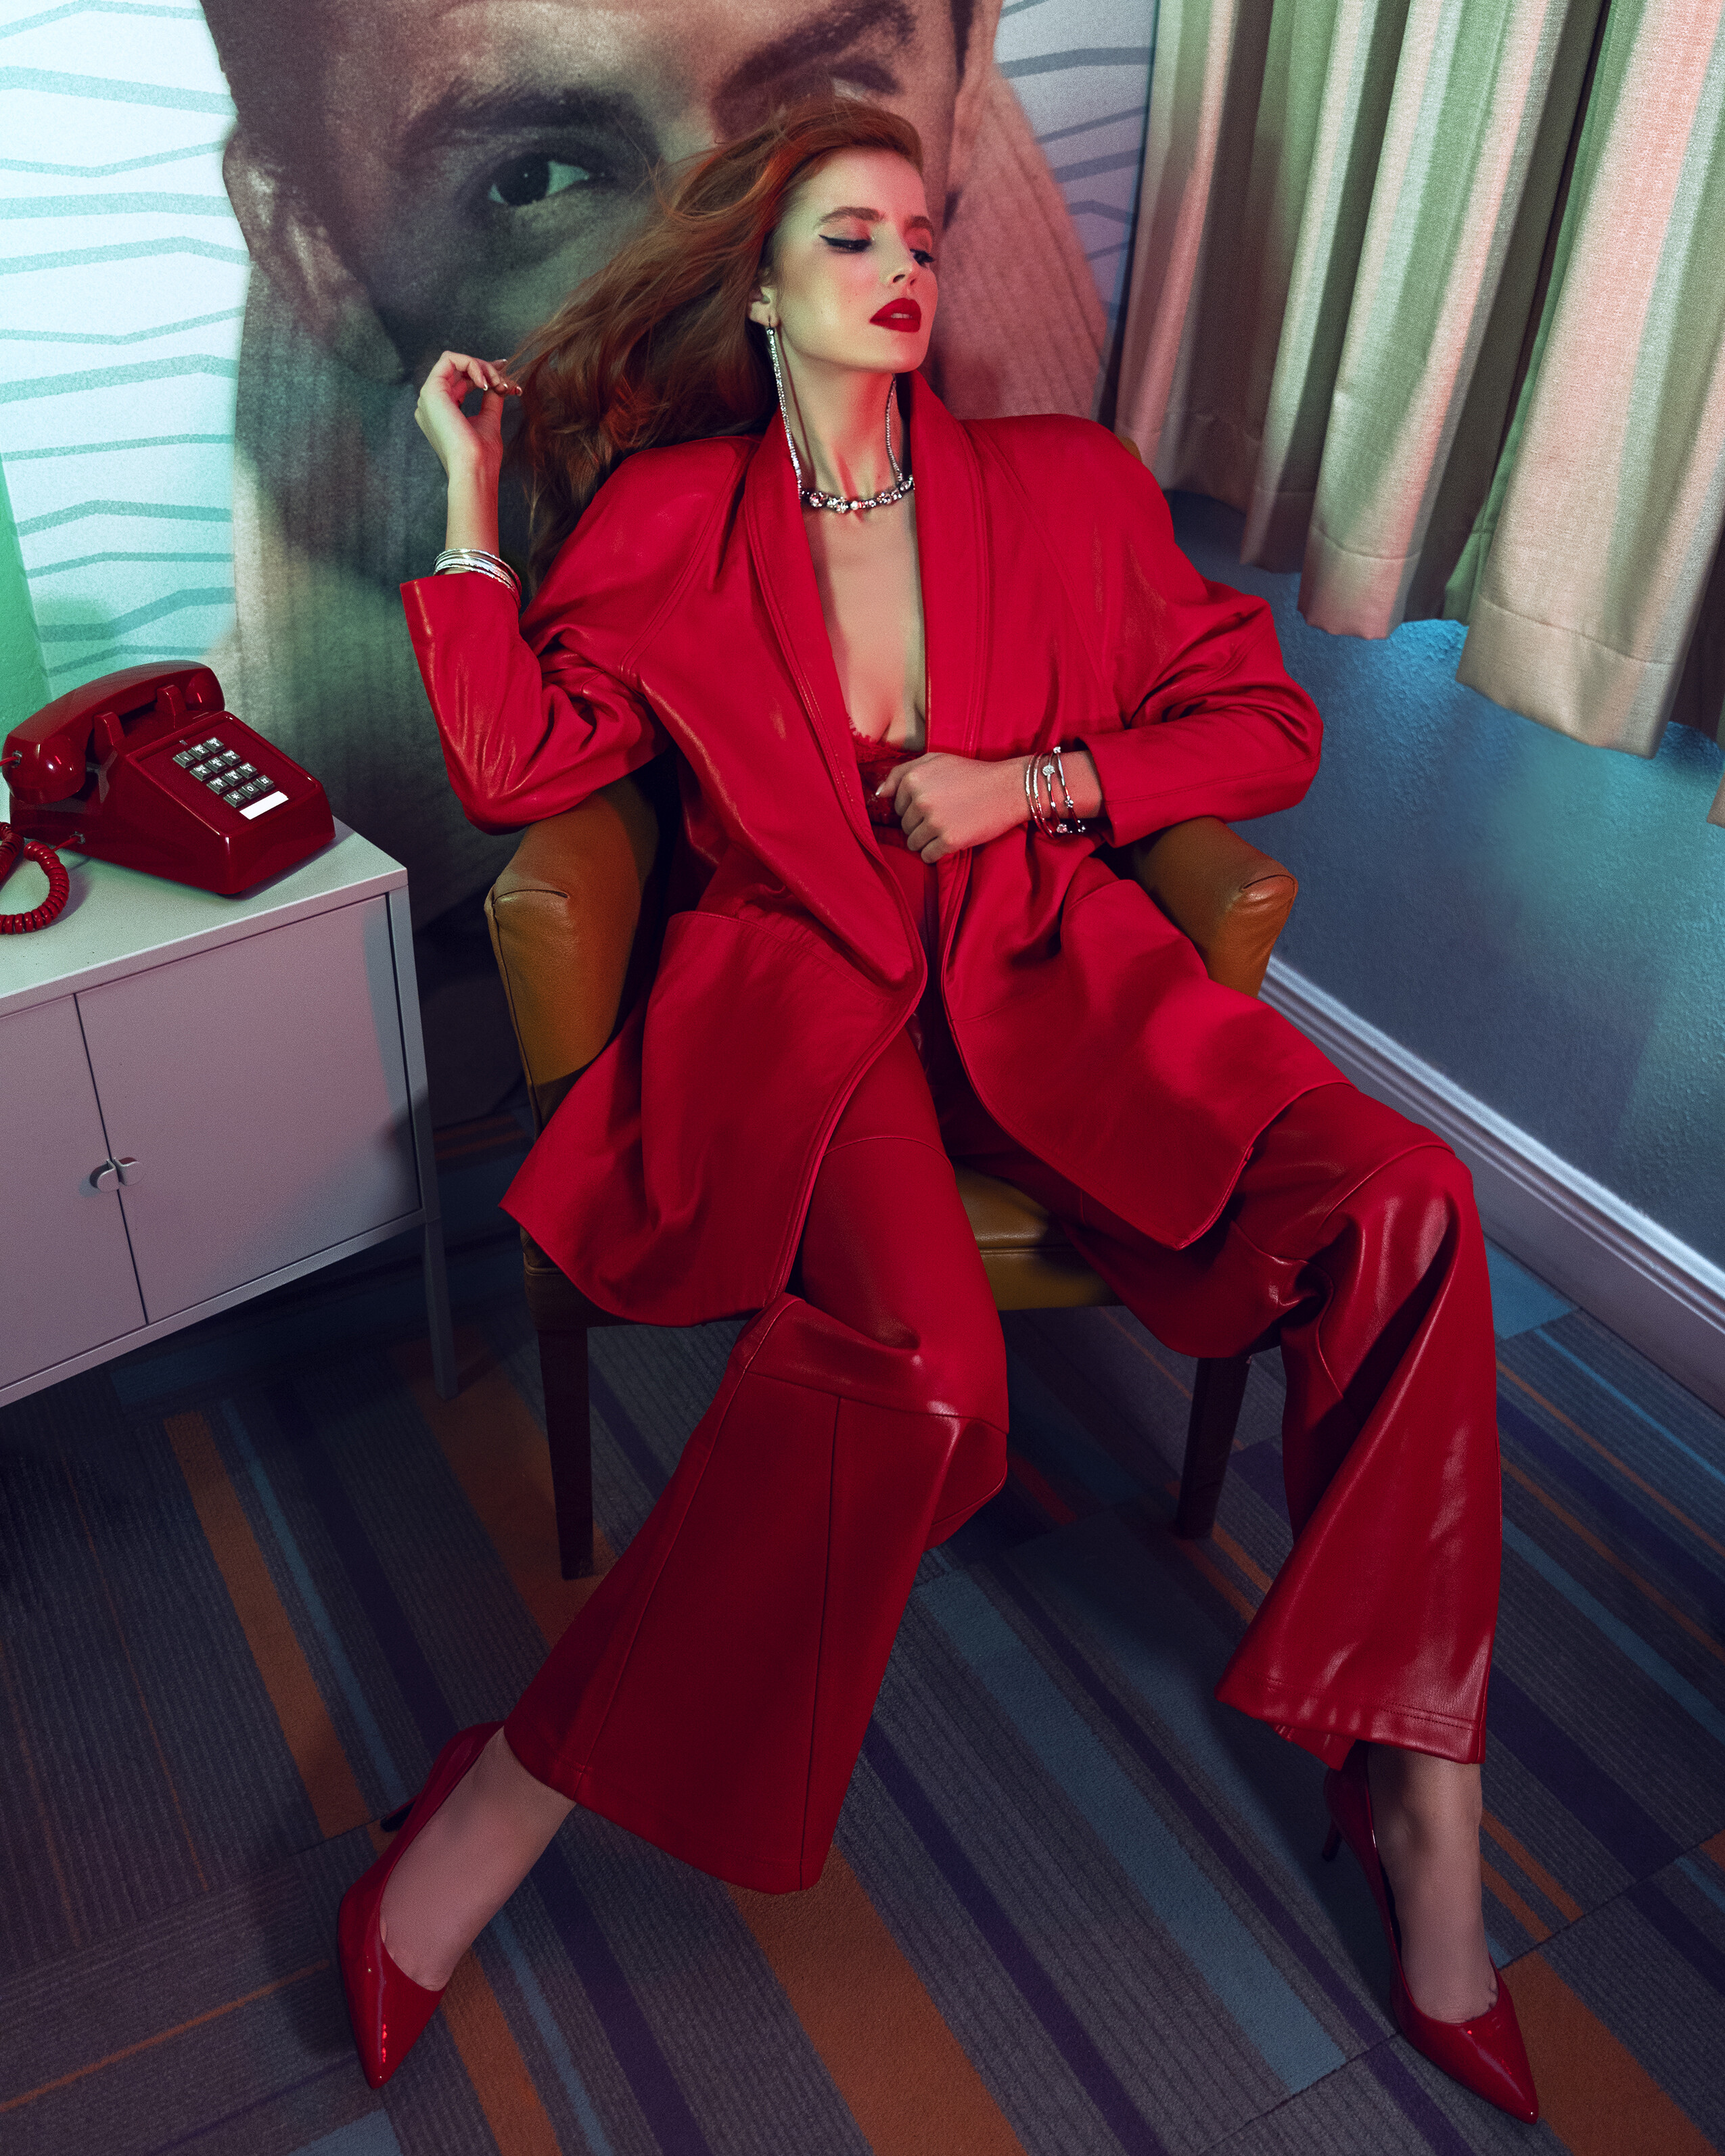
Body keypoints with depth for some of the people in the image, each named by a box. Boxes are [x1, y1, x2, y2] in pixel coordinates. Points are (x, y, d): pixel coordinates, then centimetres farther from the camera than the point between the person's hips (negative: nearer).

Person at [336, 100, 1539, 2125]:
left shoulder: (1068, 488, 13)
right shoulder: (666, 520, 11)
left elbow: (1266, 723, 13)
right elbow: (515, 767, 3)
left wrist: (1035, 782, -2)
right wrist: (470, 502, 3)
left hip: (1049, 968, 3)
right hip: (800, 988, -3)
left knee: (1402, 1204, -22)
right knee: (918, 1364, -34)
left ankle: (1412, 1775, -9)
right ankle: (510, 1797, -18)